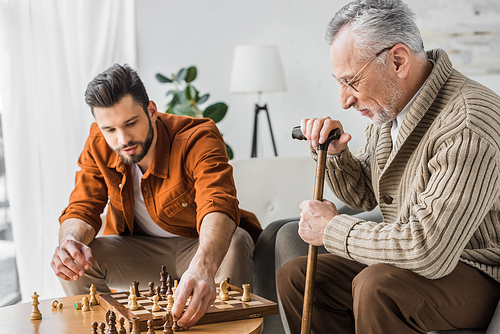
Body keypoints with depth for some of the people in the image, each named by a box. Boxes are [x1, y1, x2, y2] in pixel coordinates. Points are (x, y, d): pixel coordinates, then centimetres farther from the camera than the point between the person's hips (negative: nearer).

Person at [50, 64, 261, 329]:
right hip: (137, 248, 4)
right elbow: (81, 211, -12)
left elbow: (218, 207, -45)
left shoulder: (199, 139, -28)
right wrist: (71, 240, -39)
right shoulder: (98, 146, -12)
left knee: (235, 242, -36)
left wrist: (202, 268, -65)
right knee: (72, 260, -20)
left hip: (202, 248, -3)